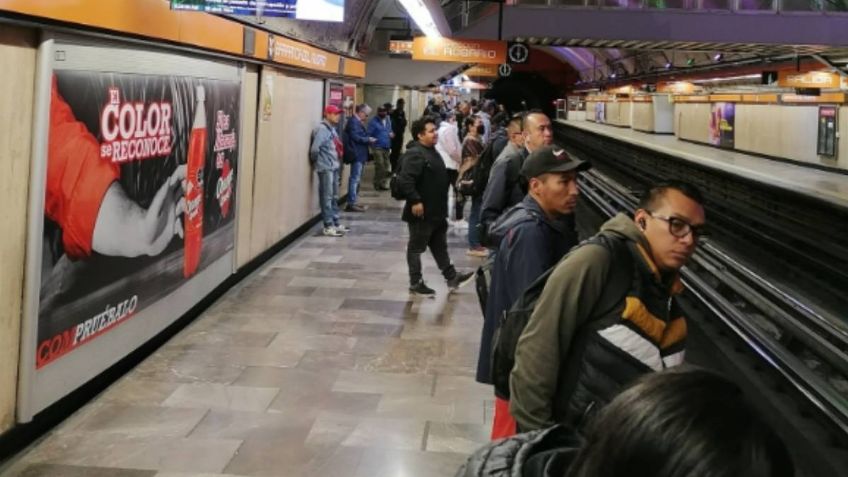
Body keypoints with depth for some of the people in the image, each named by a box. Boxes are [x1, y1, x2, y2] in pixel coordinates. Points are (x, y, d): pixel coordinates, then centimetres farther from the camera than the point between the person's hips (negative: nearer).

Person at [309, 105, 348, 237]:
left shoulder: (332, 129, 13)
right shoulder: (322, 129, -16)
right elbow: (315, 148, -23)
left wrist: (335, 161, 9)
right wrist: (315, 162, -9)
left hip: (334, 167, 9)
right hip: (325, 168, -9)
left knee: (334, 197, 15)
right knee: (327, 197, -5)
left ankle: (335, 223, 24)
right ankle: (328, 226, -1)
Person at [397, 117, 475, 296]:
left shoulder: (432, 152, 13)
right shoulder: (415, 154, -20)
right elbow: (404, 180, -29)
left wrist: (442, 206, 24)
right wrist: (415, 201, -29)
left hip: (437, 211, 10)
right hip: (421, 212, -10)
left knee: (440, 245, 18)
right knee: (416, 247, 3)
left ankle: (451, 277, 26)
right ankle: (416, 283, 12)